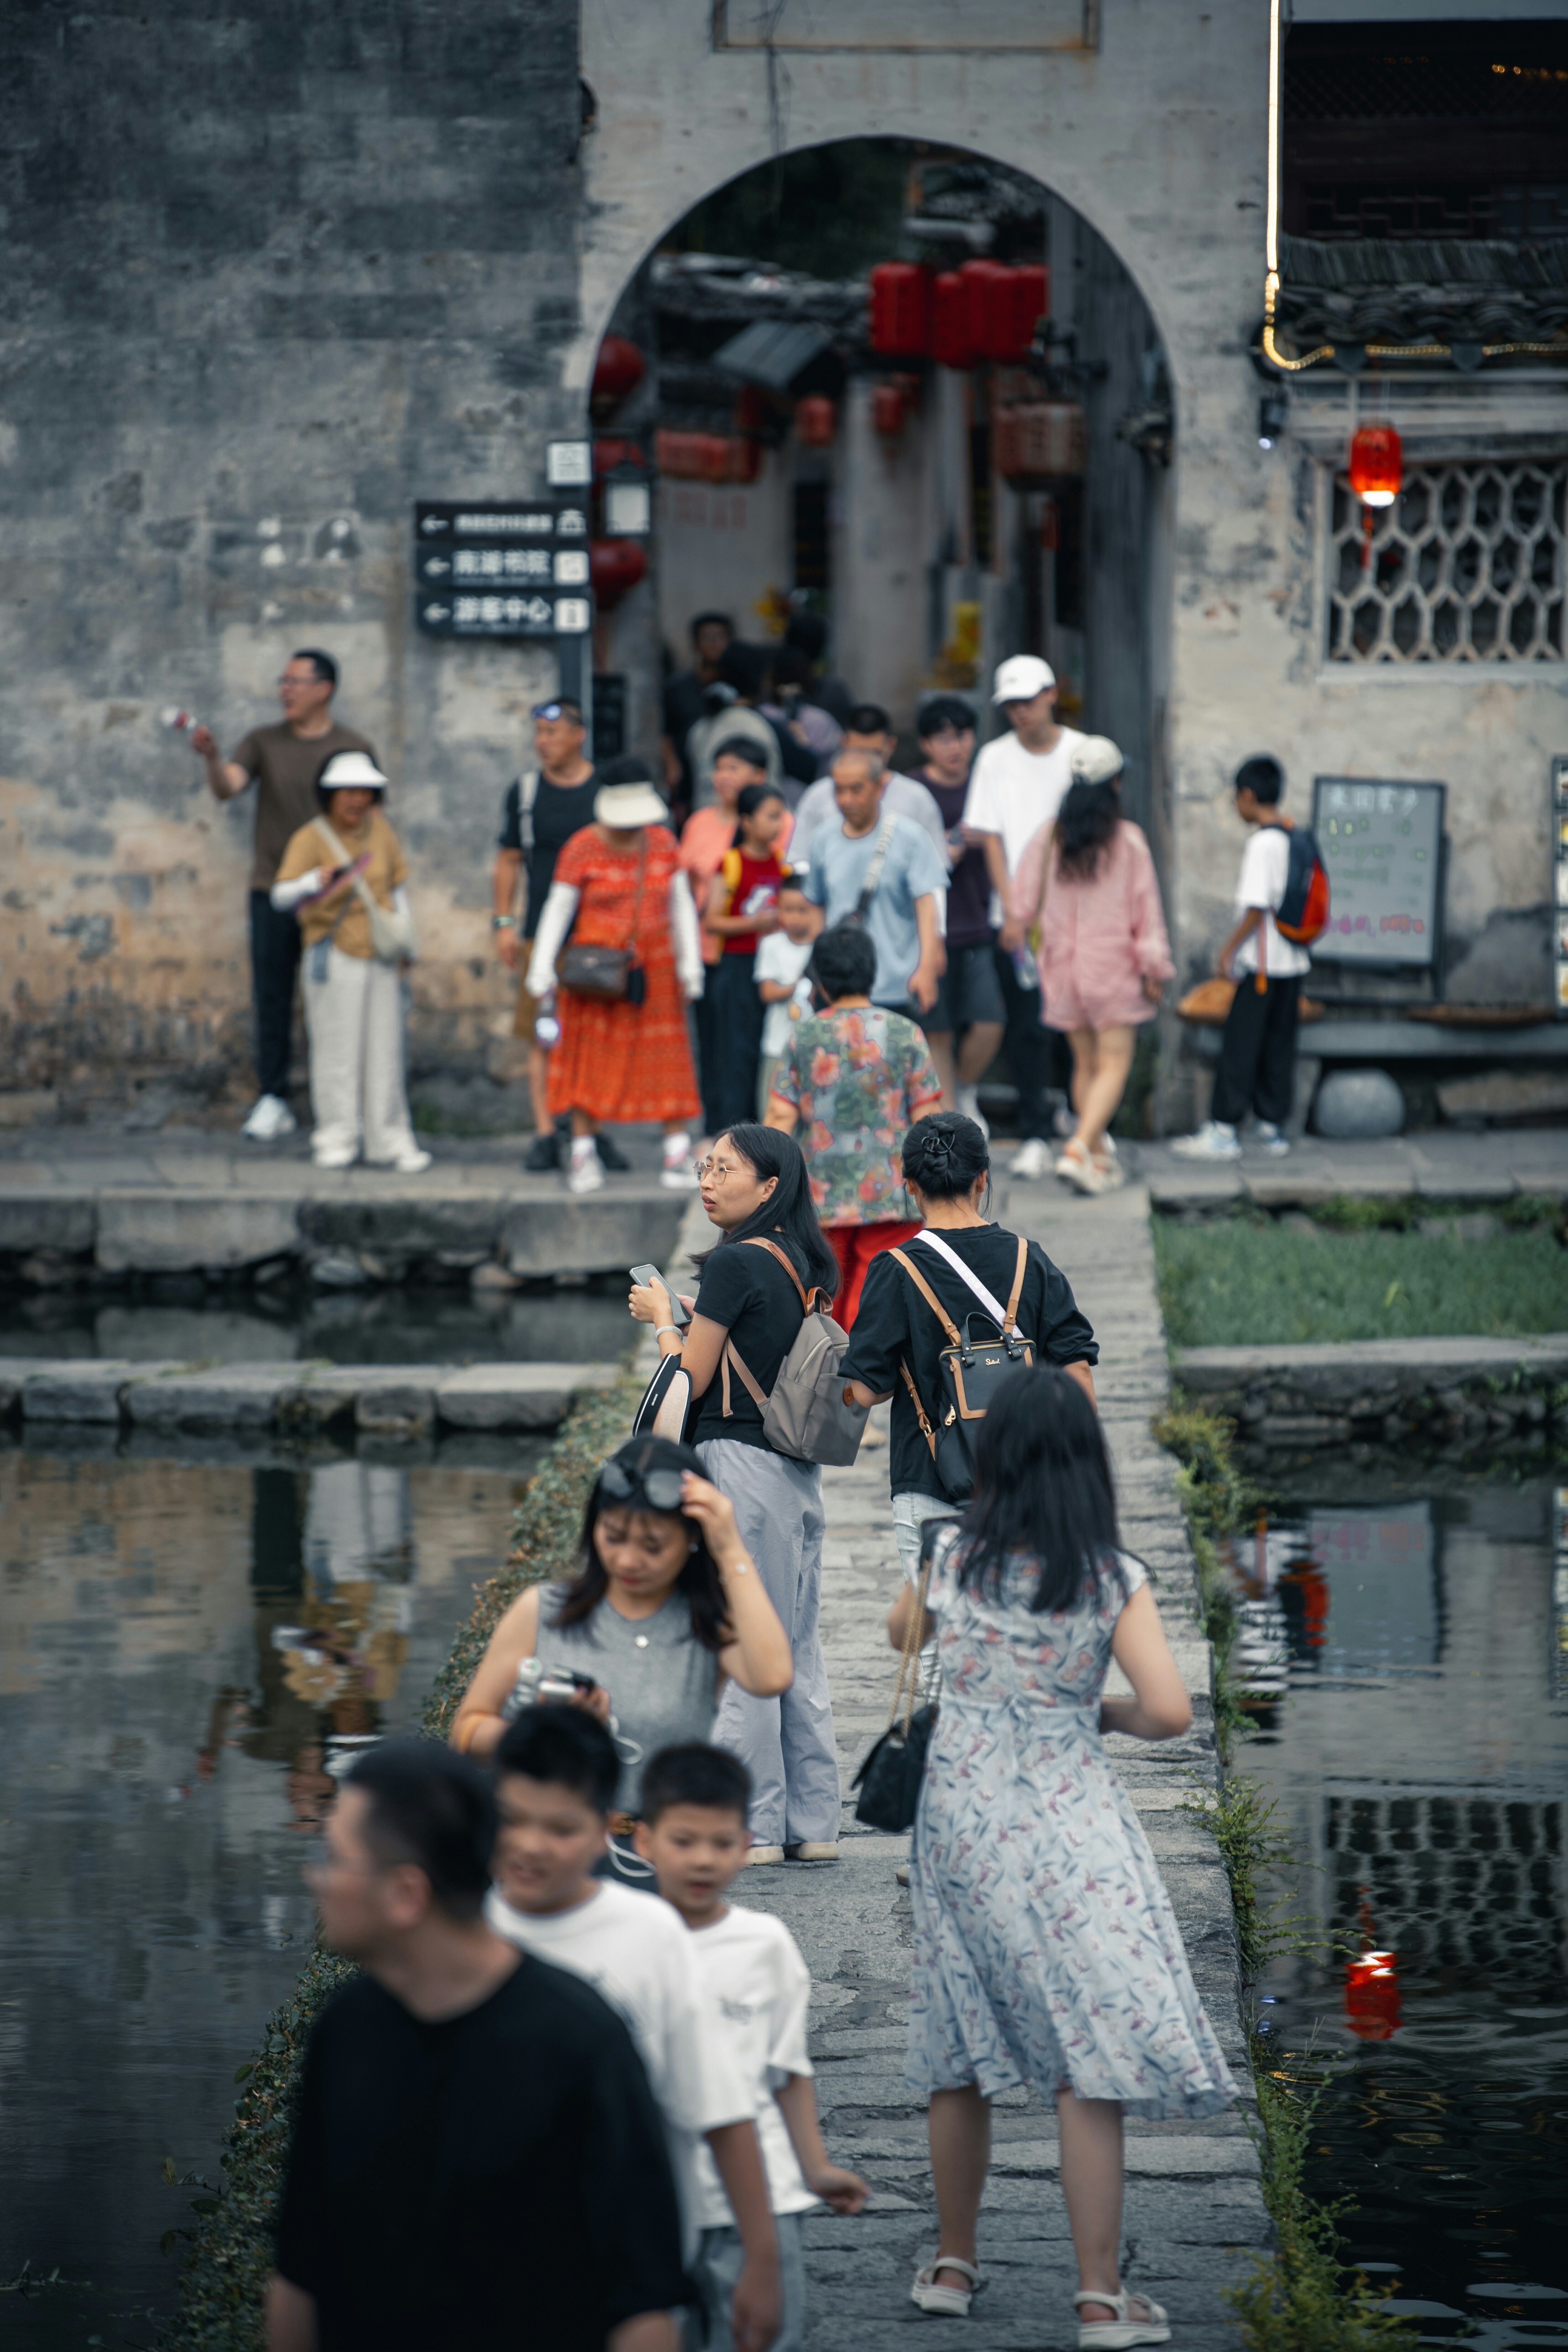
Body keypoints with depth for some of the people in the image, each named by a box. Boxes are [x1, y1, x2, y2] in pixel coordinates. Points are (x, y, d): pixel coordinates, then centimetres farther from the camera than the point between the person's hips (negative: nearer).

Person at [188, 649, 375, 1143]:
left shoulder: (354, 749, 4)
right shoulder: (265, 744, 8)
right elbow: (226, 788, -7)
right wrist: (211, 757, -27)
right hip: (272, 891, 2)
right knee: (272, 998, -1)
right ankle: (272, 1101, 2)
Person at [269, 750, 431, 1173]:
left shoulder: (378, 828, 5)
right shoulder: (310, 840, -9)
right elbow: (282, 897, -21)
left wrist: (405, 941, 15)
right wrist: (316, 882, -40)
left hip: (381, 958, 4)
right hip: (335, 959, -4)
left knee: (385, 1049, 4)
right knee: (337, 1048, -4)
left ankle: (389, 1141, 9)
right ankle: (337, 1140, 4)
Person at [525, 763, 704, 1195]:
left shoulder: (662, 843, 2)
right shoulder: (582, 850, -8)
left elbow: (681, 906, 8)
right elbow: (557, 910, -6)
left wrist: (690, 965, 4)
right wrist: (542, 971, -12)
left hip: (653, 966, 3)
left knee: (665, 1061, 1)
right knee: (590, 1058, 0)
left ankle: (678, 1155, 5)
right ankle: (584, 1156, 5)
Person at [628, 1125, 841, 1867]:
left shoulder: (735, 1263, -14)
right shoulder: (801, 1264, 11)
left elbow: (691, 1381, -11)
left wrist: (661, 1318, 5)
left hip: (739, 1465, -9)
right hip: (798, 1468, 9)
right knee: (798, 1648, 12)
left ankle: (753, 1825, -2)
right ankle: (812, 1824, 15)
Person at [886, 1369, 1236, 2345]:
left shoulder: (950, 1558, -1)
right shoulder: (1114, 1578, -9)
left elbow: (901, 1634, 20)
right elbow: (1171, 1711, -15)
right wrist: (1110, 1713, 5)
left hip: (960, 1814, 3)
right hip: (1067, 1819, -3)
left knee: (959, 2047, 16)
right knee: (1090, 2057, -2)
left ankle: (954, 2264, 27)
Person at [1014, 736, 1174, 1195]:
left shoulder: (1048, 838, -1)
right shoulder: (1128, 840, -10)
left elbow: (1025, 903, 6)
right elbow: (1146, 908, -7)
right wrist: (1154, 968, 0)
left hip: (1063, 967, 4)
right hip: (1114, 967, -4)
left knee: (1086, 1063, 15)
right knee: (1114, 1065, -2)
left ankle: (1100, 1157, 20)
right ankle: (1079, 1149, -19)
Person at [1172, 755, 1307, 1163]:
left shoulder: (1263, 844, -16)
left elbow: (1257, 908, -19)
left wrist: (1230, 950, -11)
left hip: (1263, 963, -8)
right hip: (1294, 963, 8)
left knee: (1240, 1044, -4)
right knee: (1279, 1047, 12)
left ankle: (1223, 1130, -2)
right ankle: (1272, 1127, 15)